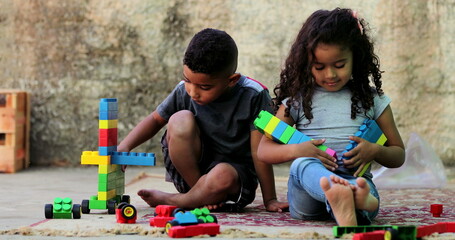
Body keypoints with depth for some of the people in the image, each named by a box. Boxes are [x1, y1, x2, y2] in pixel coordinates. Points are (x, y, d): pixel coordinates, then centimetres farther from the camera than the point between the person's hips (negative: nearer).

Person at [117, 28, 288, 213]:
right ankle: (202, 195, -15)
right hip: (190, 169, 3)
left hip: (235, 171, -3)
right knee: (180, 120, -25)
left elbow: (260, 152, -15)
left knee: (222, 176, -40)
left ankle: (167, 199, -13)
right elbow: (156, 119, 7)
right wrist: (124, 147, -8)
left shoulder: (253, 96, -17)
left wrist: (269, 200, -11)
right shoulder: (183, 91, -8)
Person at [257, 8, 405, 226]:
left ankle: (342, 204, -74)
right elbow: (263, 150, 12)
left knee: (366, 188, -37)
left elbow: (398, 155, 21)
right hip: (306, 197, -1)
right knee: (302, 164, -37)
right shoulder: (297, 99, 14)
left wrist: (375, 151, -3)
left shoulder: (371, 100, 16)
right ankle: (356, 195, -69)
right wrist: (296, 150, -9)